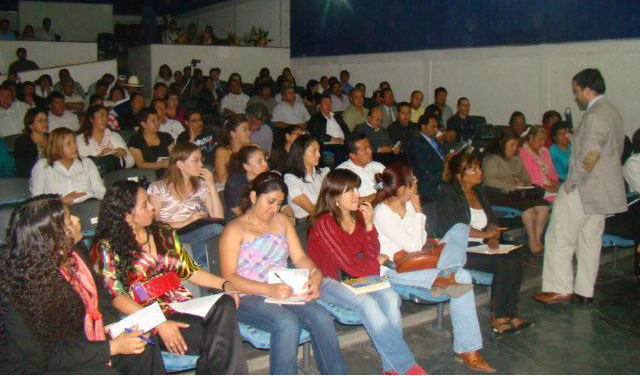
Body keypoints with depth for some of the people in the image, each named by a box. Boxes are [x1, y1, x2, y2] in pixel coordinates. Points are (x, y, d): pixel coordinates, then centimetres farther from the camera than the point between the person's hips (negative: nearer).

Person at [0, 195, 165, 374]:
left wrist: (113, 325, -8)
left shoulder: (73, 254, -7)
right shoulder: (20, 288, -28)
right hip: (36, 366, -7)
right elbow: (48, 355, -24)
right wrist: (112, 347, -24)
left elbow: (98, 291, 10)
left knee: (146, 352, -9)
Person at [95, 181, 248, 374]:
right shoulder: (108, 247, 0)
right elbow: (117, 297, -10)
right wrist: (159, 324, -22)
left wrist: (225, 284, 2)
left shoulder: (164, 233, 17)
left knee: (225, 304, -28)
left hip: (184, 306, 6)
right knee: (217, 339, -30)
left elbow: (190, 271, 20)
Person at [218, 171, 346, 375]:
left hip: (284, 293, 5)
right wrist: (269, 289, -23)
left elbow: (300, 258, 13)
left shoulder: (281, 221, 19)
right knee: (287, 323, -33)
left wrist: (315, 276, -10)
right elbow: (229, 278, -10)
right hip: (248, 297, -5)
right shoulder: (235, 230, 0)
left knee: (322, 316, -23)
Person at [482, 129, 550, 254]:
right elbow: (489, 180, -13)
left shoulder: (517, 160, 23)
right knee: (528, 206, -28)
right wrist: (511, 186, -19)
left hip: (517, 193, 7)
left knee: (543, 205, -17)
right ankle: (532, 241, -16)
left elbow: (527, 178, 25)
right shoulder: (492, 160, 1)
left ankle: (537, 240, -13)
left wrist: (523, 183, 0)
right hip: (498, 195, -7)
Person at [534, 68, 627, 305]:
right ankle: (584, 291, 21)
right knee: (590, 240, 14)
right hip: (603, 190, 10)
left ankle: (560, 289, 4)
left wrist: (570, 183, -15)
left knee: (559, 238, -1)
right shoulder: (612, 111, 13)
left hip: (584, 189, -10)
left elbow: (588, 158, -26)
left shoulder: (595, 116, -20)